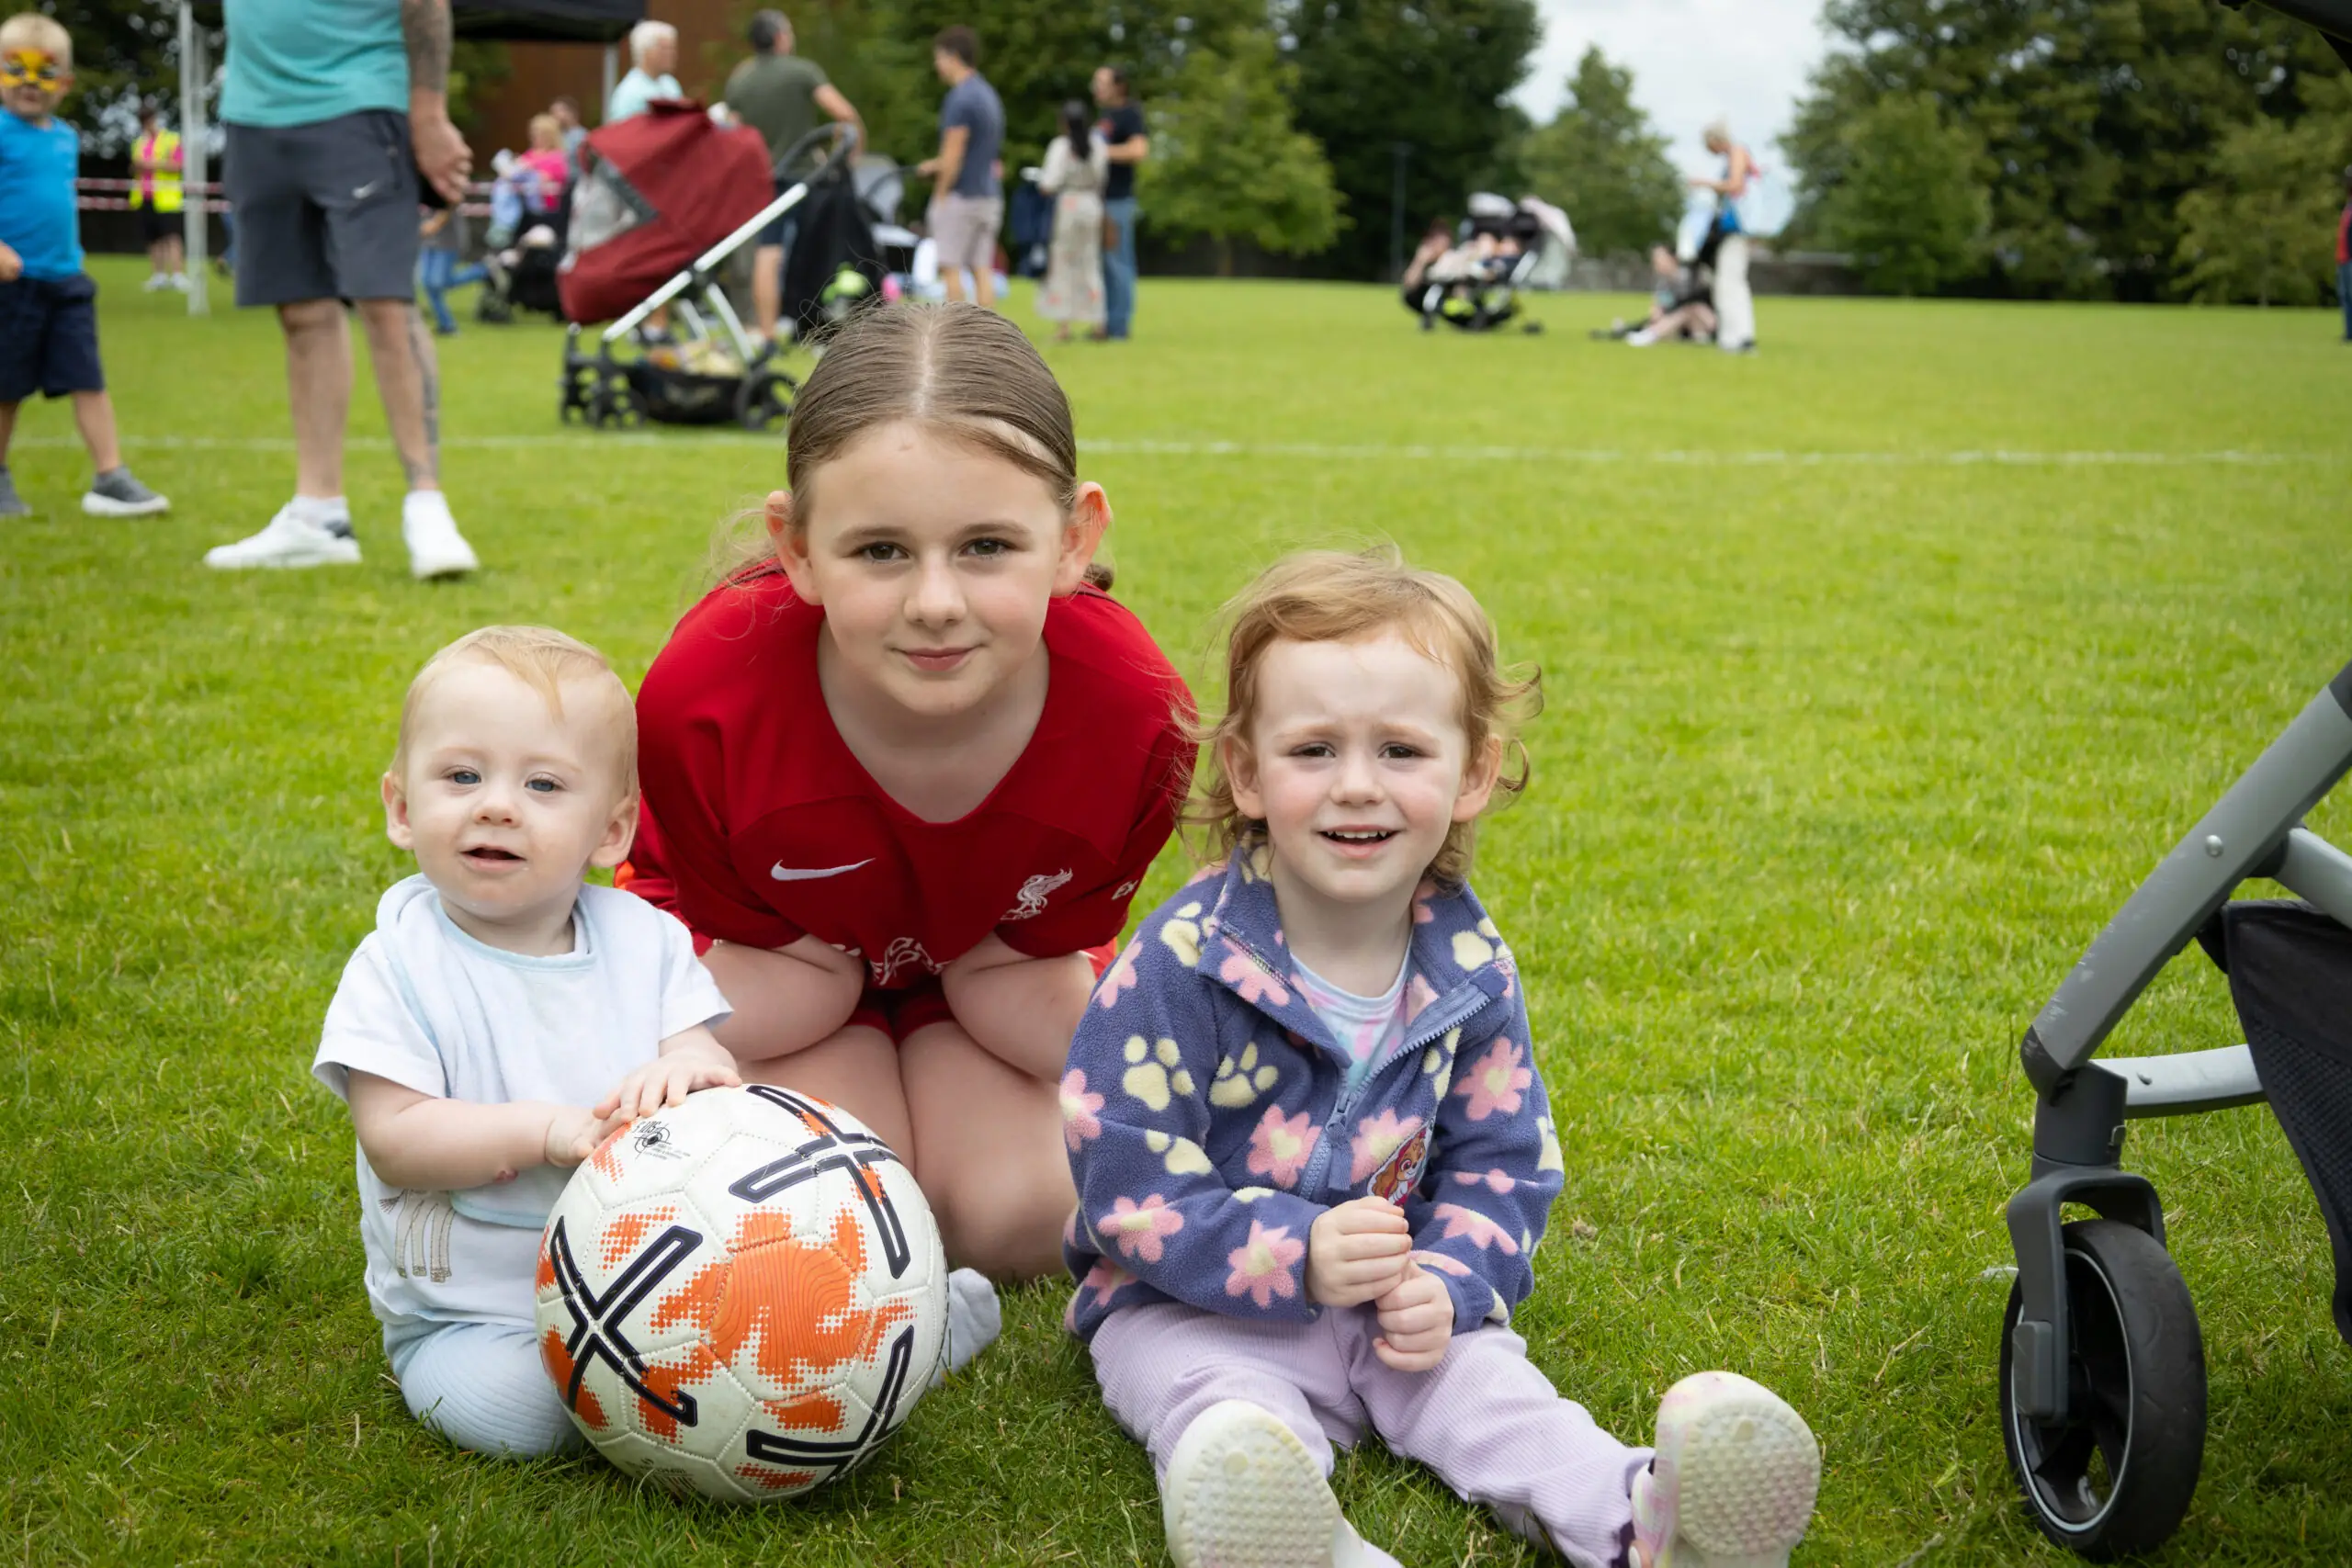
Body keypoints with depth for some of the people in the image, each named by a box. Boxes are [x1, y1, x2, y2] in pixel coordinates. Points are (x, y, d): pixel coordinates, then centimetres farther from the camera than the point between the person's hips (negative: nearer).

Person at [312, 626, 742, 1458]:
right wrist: (547, 1130, -27)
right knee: (505, 1407, -28)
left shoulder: (644, 939, 2)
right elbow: (394, 1140, -17)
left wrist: (690, 1072, -26)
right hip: (469, 1315, -2)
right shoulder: (398, 968, -9)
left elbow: (719, 1070, -2)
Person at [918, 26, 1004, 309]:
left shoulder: (960, 98, -14)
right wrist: (935, 165, 27)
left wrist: (939, 195, -10)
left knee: (951, 268, -3)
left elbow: (954, 156, -17)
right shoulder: (989, 95, 14)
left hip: (962, 195, -8)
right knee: (983, 269, 5)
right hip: (989, 193, 8)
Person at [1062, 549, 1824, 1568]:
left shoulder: (1473, 970, -1)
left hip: (1396, 1307, 4)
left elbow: (1499, 1164, 6)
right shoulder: (1184, 961, -16)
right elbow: (1125, 1176, -16)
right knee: (1225, 1409, -32)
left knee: (1482, 1378, -21)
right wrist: (1295, 1256, -27)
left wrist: (1446, 1284, -14)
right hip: (1194, 1303, -4)